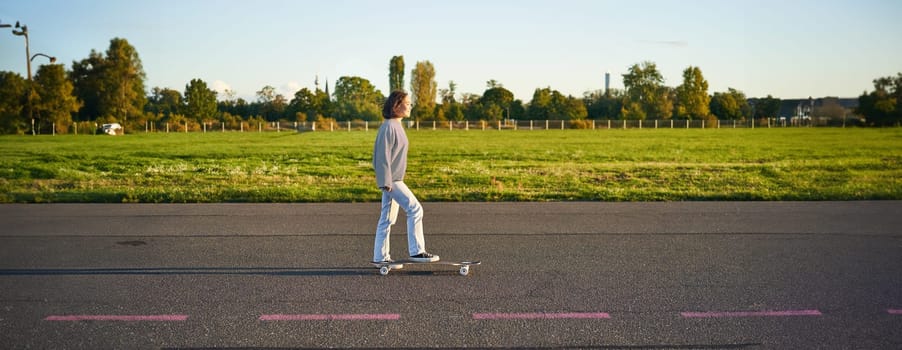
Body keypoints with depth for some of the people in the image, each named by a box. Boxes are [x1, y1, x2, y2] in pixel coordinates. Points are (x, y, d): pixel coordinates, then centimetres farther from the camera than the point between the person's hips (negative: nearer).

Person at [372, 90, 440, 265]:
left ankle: (380, 257, 16)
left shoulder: (397, 126, 15)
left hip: (395, 179, 10)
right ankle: (416, 251, -3)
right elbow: (383, 156, -19)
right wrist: (386, 182, -21)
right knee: (415, 209, -9)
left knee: (388, 218, 11)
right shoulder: (388, 126, -15)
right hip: (391, 180, -10)